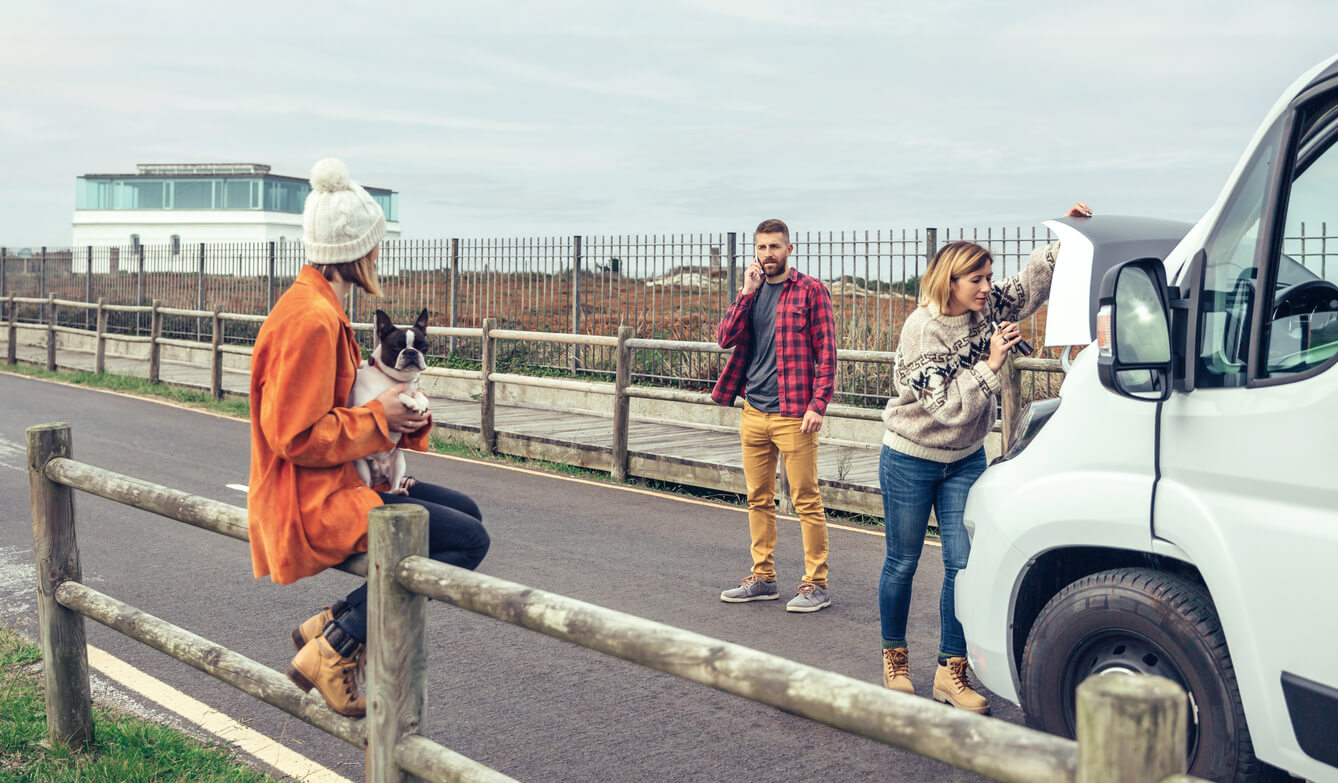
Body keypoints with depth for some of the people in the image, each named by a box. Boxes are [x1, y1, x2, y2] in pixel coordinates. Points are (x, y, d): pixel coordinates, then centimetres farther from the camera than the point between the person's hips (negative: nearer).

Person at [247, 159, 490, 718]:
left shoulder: (319, 306, 13)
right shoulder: (311, 319, -21)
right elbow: (295, 436, -22)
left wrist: (396, 412, 4)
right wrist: (379, 417, -13)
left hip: (335, 483, 11)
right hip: (311, 502, -11)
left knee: (465, 512, 13)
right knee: (467, 539, -16)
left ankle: (333, 621, 8)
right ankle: (334, 650, -8)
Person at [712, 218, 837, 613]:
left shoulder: (810, 290, -3)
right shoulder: (750, 292, 14)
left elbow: (826, 351, -6)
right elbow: (725, 338, 2)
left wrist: (817, 405, -14)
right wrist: (747, 292, -6)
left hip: (793, 414, -6)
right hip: (753, 413, 6)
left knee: (806, 500, -3)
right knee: (758, 499, 12)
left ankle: (816, 584, 5)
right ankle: (763, 578, 22)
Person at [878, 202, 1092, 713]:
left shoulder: (988, 308, -5)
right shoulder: (921, 330, -22)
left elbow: (1033, 282, 4)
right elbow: (949, 406, -26)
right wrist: (990, 365, -28)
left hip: (966, 460, 5)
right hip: (910, 461, -5)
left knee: (963, 565, -1)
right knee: (902, 563, 8)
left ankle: (951, 671, 8)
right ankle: (894, 656, 27)